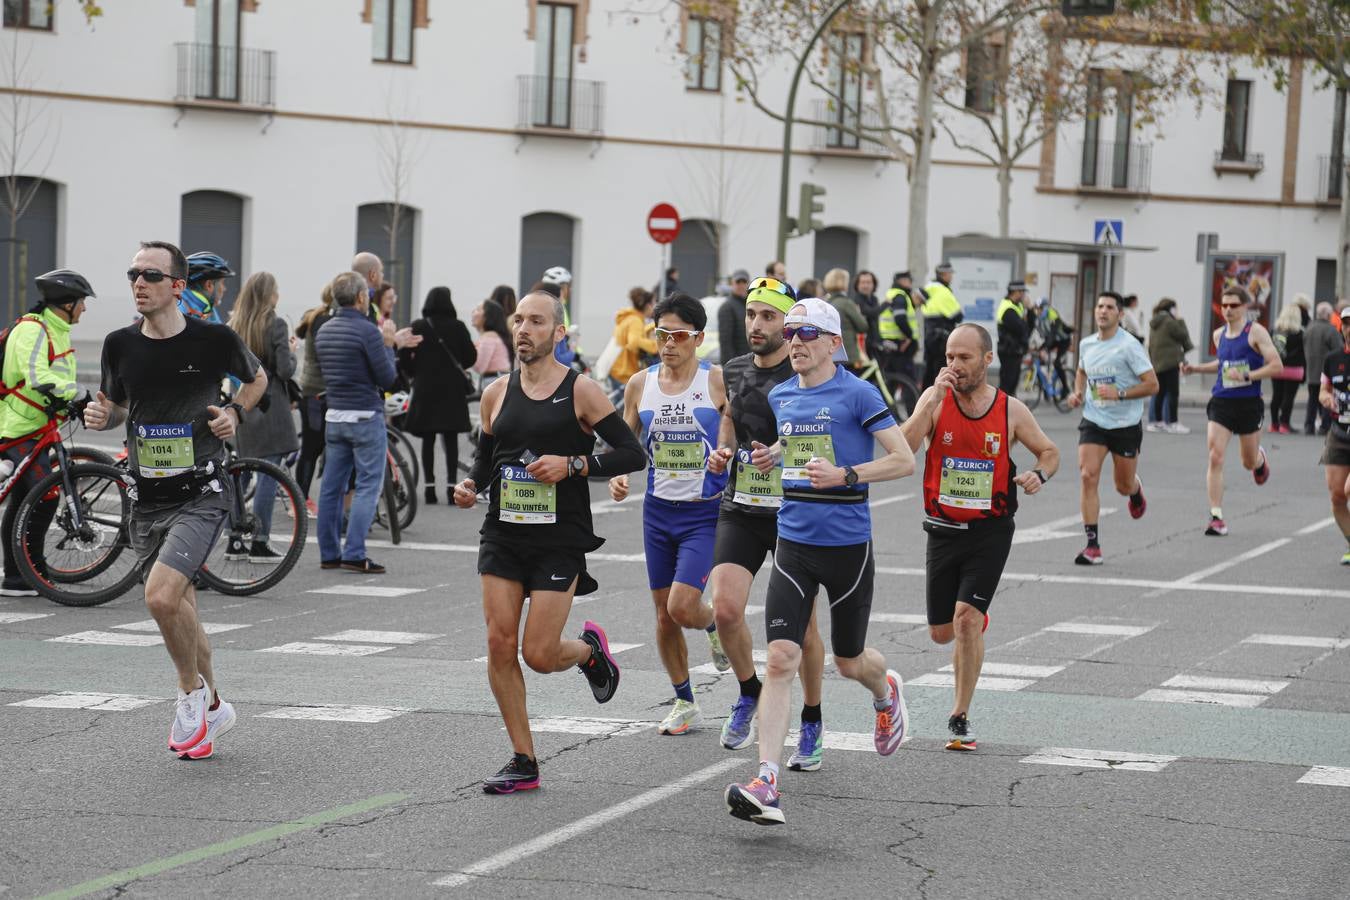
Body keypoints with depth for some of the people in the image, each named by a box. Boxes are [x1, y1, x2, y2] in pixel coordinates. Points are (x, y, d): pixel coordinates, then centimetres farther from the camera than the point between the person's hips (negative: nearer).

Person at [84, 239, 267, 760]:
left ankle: (192, 691, 2)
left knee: (161, 595, -23)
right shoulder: (120, 345, 0)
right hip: (147, 498, 5)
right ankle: (212, 708, 35)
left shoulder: (213, 340, -10)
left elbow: (257, 378, 11)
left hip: (200, 495, -5)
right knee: (179, 610, 15)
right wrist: (100, 416, -6)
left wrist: (235, 413, -7)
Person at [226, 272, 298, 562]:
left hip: (241, 406, 7)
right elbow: (285, 370, -14)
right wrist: (291, 350, 3)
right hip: (269, 407, -7)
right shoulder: (275, 325, -11)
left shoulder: (234, 324, 8)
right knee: (268, 476, -3)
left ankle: (235, 541, 15)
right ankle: (259, 545, -3)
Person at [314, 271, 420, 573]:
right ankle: (354, 554, -10)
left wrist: (393, 343, 24)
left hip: (334, 417, 7)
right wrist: (391, 348, 5)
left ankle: (329, 553, 12)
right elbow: (388, 378, -13)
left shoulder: (324, 332, 10)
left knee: (331, 486, 9)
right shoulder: (366, 330, -15)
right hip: (365, 417, -7)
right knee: (368, 486, -4)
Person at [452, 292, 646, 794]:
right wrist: (472, 486, -1)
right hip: (503, 535, 4)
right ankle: (523, 761, 7)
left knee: (539, 654, -8)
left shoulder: (580, 391, -5)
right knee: (500, 644, -4)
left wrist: (573, 464, -17)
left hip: (560, 540, -4)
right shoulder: (497, 394, 8)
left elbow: (633, 454, -5)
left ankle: (590, 650, 29)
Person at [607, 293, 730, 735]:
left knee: (682, 606, -17)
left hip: (705, 512, -4)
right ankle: (684, 701, 25)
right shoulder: (640, 384, 3)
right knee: (664, 614, 8)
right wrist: (617, 477, -6)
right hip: (658, 511, 4)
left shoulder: (718, 381, -8)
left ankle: (714, 625, 20)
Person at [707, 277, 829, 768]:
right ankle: (749, 693, 13)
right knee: (725, 608, -14)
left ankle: (812, 724, 23)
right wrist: (721, 455, 4)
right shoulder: (733, 372, 8)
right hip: (740, 510, 4)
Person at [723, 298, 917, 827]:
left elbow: (904, 460, -10)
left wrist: (846, 475, -22)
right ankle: (767, 784, -18)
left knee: (849, 662, 13)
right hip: (794, 543, 4)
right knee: (780, 659, -12)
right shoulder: (779, 397, 8)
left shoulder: (857, 394, -10)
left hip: (848, 545, -4)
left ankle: (887, 692, 52)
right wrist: (770, 457, 6)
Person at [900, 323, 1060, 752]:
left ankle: (960, 717, -4)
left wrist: (1039, 474, -12)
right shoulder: (935, 399, -5)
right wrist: (934, 399, -25)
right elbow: (903, 450, -19)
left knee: (967, 618, -17)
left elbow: (1049, 451, 11)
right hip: (944, 530, 2)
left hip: (990, 531, -2)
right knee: (941, 633, 9)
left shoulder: (1011, 411, -4)